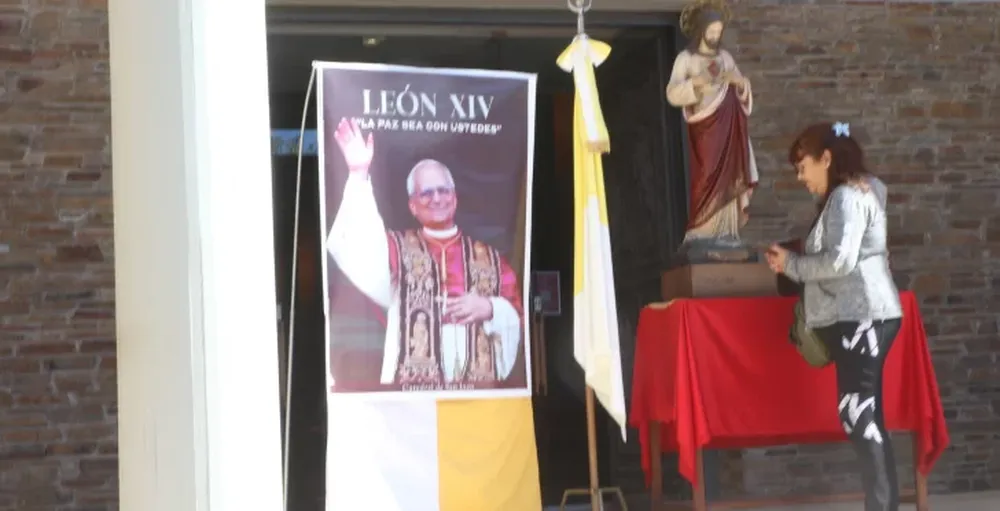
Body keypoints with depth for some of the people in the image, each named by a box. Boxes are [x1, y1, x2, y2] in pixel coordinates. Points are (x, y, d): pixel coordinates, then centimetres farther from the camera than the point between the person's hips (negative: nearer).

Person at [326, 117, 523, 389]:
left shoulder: (490, 258, 15)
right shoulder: (398, 249, 11)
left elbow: (519, 316, 13)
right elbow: (360, 246, -10)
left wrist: (490, 309, -8)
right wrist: (359, 173, -20)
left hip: (480, 389, 2)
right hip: (412, 388, -2)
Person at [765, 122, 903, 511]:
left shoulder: (847, 196, -10)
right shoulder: (853, 194, 20)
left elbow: (841, 260, -21)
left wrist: (791, 264, -8)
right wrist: (793, 260, 13)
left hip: (861, 317, -10)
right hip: (859, 316, 10)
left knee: (857, 414, -12)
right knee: (865, 416, 9)